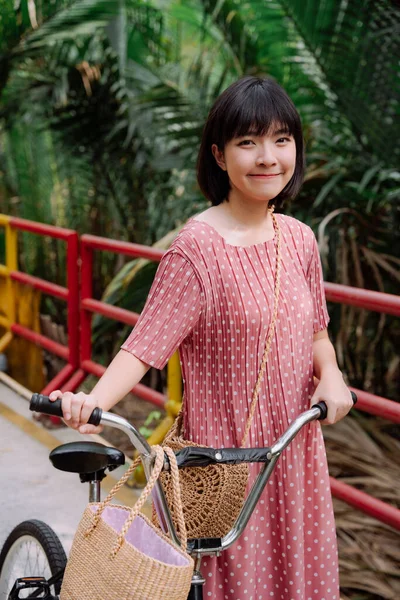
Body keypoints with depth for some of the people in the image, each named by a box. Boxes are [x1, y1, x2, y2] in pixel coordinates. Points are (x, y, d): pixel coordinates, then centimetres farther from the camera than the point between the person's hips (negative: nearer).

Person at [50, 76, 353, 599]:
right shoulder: (199, 247, -17)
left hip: (294, 445, 6)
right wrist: (92, 402, -34)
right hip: (225, 455, -5)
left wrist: (330, 375, -6)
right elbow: (145, 344, -19)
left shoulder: (299, 240, 1)